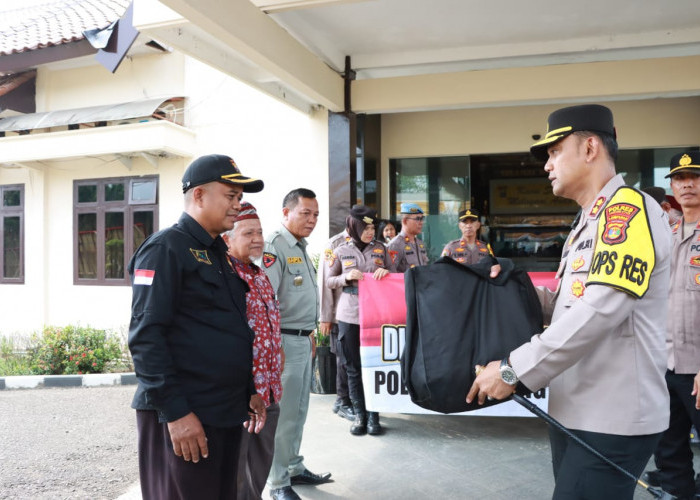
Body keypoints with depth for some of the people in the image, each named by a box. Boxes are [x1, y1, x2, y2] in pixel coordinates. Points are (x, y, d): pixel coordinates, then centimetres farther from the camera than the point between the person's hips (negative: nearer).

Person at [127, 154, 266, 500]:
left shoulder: (219, 253, 15)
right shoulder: (166, 248, -11)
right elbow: (145, 336, -18)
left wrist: (249, 391, 18)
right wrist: (175, 411, -21)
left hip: (228, 412, 8)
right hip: (184, 417, -8)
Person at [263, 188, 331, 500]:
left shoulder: (300, 249, 16)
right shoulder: (274, 246, -14)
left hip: (302, 341, 10)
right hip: (283, 341, -9)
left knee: (298, 411, 18)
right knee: (283, 415, -1)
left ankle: (294, 469, 32)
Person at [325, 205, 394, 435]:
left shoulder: (380, 248, 6)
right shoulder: (341, 251, 3)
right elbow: (329, 281, 9)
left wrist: (386, 272, -9)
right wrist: (347, 277, -10)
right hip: (349, 316, 0)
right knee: (354, 368, 6)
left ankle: (373, 414, 14)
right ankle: (359, 414, 16)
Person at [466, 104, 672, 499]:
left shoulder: (628, 209, -15)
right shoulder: (589, 222, 16)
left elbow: (598, 311, -25)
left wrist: (513, 369, -21)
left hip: (613, 419, -9)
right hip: (575, 412, 9)